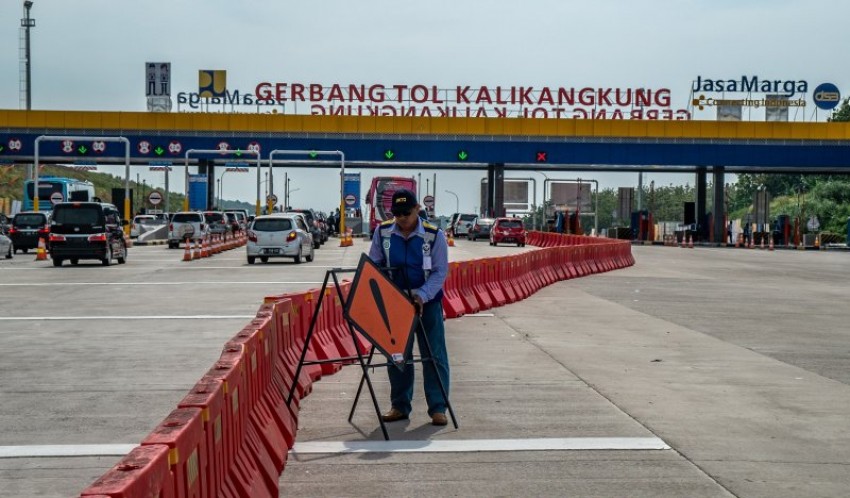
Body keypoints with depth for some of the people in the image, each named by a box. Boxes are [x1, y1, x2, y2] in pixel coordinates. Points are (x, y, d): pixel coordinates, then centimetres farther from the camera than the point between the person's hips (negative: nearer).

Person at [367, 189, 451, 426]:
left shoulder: (434, 235, -11)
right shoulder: (382, 232, -4)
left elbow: (440, 271, -11)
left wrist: (422, 295, -23)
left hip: (427, 302, -3)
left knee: (434, 355, -2)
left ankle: (438, 408, 4)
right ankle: (400, 406, 19)